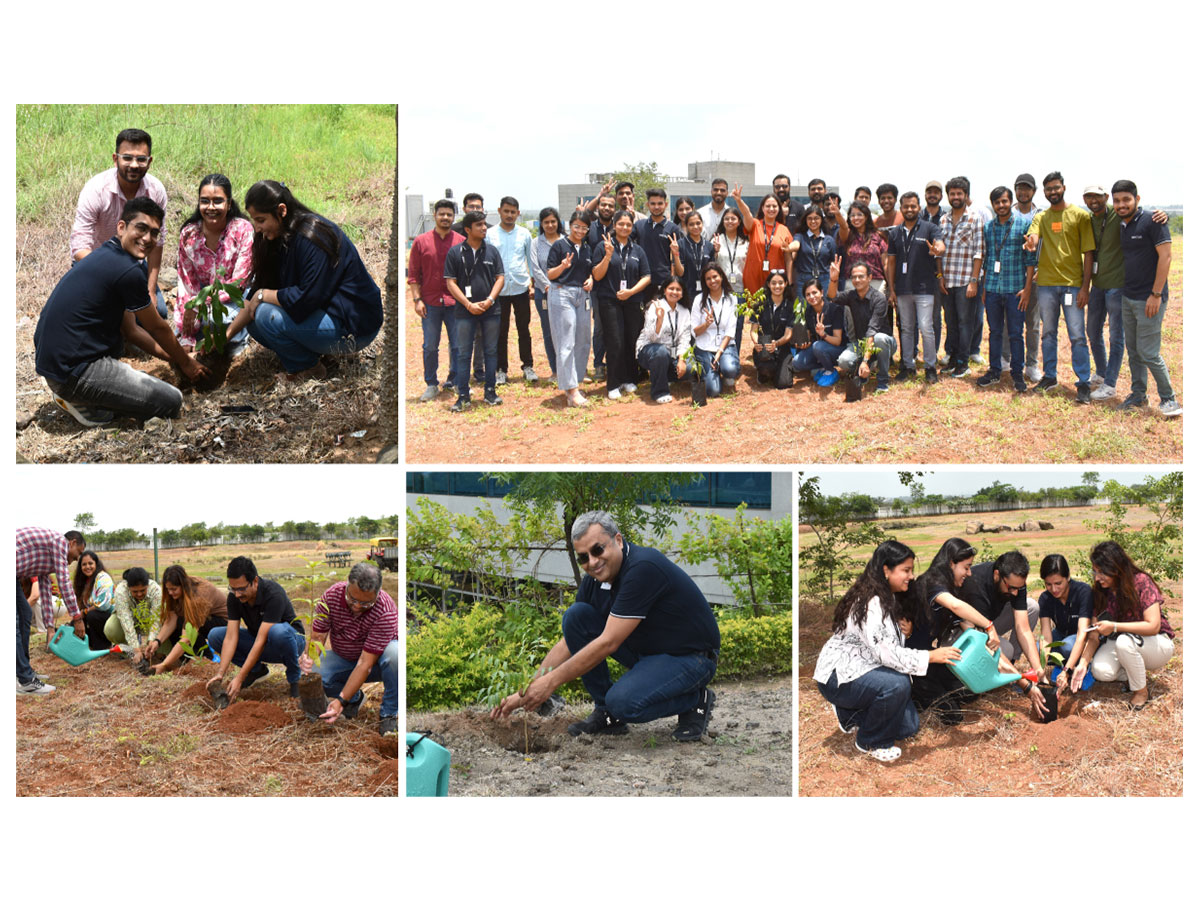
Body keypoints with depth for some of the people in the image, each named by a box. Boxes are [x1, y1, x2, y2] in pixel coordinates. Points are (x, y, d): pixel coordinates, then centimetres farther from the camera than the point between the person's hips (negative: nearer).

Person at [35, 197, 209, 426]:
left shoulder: (104, 255, 14)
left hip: (48, 359, 10)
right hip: (73, 371, -10)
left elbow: (129, 327, 25)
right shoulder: (128, 271, -15)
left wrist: (165, 352, 32)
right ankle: (83, 404, -4)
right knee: (171, 400, -7)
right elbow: (157, 328, 1)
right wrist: (186, 363, 17)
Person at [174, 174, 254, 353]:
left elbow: (239, 282, -18)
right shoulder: (188, 234, -7)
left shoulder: (243, 230, -16)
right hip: (201, 296, 4)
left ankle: (237, 337, -1)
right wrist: (187, 339, -12)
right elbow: (186, 283, -5)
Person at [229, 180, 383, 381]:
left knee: (267, 316, -22)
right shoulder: (281, 238, 6)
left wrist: (263, 295, -13)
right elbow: (257, 291, 10)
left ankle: (308, 369, -1)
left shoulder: (312, 237, -22)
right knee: (254, 320, 4)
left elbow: (307, 299, -27)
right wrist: (228, 333, 5)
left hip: (354, 326, -9)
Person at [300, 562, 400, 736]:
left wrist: (341, 701, -38)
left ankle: (388, 713, -15)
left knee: (394, 653, -38)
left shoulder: (385, 610, -32)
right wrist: (308, 656, -40)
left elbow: (365, 663, -33)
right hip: (343, 658, 4)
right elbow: (317, 636, -16)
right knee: (309, 674, -25)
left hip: (376, 661, -3)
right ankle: (355, 697, 5)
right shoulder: (331, 595, -20)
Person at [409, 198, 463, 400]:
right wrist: (417, 299, -5)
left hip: (455, 303, 0)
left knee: (458, 345, 4)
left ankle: (454, 381, 19)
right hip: (430, 303, 0)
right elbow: (413, 274, 4)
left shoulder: (462, 242, 4)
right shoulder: (421, 242, 3)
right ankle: (431, 385, 15)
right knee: (430, 346, 4)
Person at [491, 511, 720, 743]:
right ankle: (606, 713, 3)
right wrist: (527, 691, -2)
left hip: (689, 656, -8)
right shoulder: (594, 578, -3)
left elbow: (608, 643, -29)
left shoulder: (643, 567, -28)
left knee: (623, 702, -32)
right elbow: (569, 641, 4)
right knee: (576, 616, -7)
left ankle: (696, 700, -2)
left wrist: (551, 681, -24)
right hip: (644, 650, 8)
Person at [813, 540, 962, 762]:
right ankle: (870, 742, -11)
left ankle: (852, 715, 22)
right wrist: (931, 656, -28)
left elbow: (891, 647, 9)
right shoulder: (870, 603, -25)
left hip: (864, 669, 10)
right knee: (897, 685, -33)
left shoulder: (887, 598, 8)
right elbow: (885, 652, -31)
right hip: (838, 676, -10)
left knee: (908, 726, 2)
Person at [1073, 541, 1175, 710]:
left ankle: (1141, 691, -12)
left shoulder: (1141, 582, -22)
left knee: (1124, 641, -37)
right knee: (1101, 671, -25)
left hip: (1159, 644, -5)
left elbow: (1153, 626, -27)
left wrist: (1114, 627, -31)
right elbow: (1095, 634, -7)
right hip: (1120, 642, 5)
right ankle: (1134, 675, 7)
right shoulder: (1100, 591, -6)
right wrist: (1083, 662, -21)